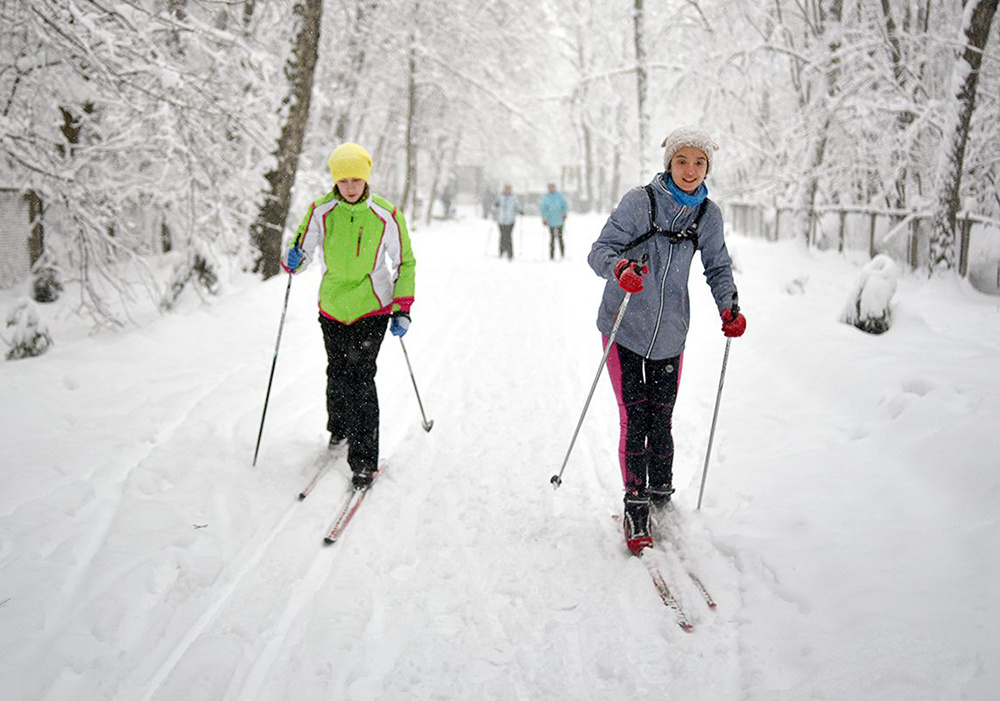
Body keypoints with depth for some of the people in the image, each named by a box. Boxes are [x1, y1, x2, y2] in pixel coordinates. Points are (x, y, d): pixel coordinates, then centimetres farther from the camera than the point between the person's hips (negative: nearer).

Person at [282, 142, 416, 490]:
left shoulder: (387, 215, -9)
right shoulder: (321, 212, -7)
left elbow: (405, 263, 1)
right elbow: (301, 251, 0)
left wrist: (402, 310, -4)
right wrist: (292, 260, -25)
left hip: (372, 309, -3)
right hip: (332, 307, 3)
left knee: (361, 378, -10)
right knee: (337, 374, 14)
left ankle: (364, 461, -2)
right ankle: (338, 429, 43)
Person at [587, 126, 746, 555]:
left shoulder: (708, 214, 1)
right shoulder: (638, 202, -11)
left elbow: (717, 267, 14)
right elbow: (600, 250, -13)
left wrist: (729, 307, -3)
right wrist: (620, 268, -35)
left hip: (669, 334, 3)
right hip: (624, 329, -3)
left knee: (661, 421, 6)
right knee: (634, 421, -3)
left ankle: (662, 496, 26)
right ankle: (635, 507, 11)